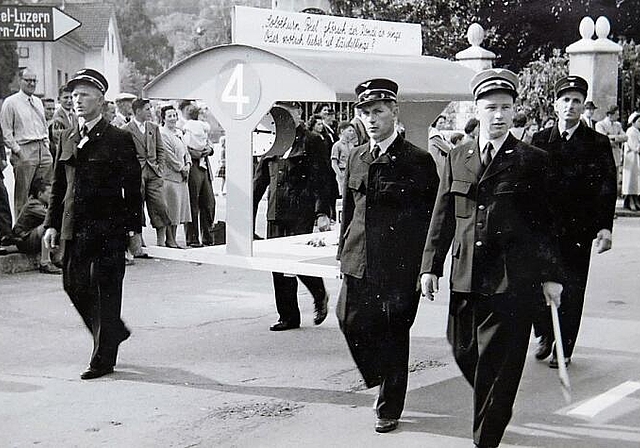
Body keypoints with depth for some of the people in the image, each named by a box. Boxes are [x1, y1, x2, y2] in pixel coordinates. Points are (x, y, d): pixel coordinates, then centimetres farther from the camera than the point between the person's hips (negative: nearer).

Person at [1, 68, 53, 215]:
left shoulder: (38, 102, 17)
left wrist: (46, 144, 13)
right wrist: (16, 150, -11)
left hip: (43, 150, 6)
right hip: (24, 151, -6)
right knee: (22, 194, -3)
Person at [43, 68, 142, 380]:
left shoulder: (119, 139, -3)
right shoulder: (67, 139, 13)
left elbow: (132, 188, -4)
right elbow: (58, 185, 16)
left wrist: (133, 228, -8)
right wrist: (52, 223, 8)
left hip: (107, 227, -6)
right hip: (74, 227, 6)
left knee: (106, 291, 0)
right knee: (74, 285, 8)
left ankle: (103, 358, 10)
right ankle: (113, 331, 31)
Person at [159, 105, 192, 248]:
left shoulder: (179, 132, 17)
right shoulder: (162, 133, -10)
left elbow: (185, 151, 19)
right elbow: (169, 155, -14)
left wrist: (188, 164, 1)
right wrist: (181, 169, -9)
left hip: (181, 177, 8)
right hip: (169, 176, -8)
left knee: (178, 208, 10)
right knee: (170, 208, -4)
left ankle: (173, 239, 15)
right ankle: (169, 240, 3)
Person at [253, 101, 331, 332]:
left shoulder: (311, 142, -1)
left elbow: (321, 180, -7)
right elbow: (259, 181, 17)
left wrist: (322, 212, -16)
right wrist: (249, 214, 13)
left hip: (301, 213, -6)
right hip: (276, 214, 6)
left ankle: (320, 296, 22)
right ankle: (288, 317, 16)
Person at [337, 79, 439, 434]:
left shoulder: (417, 160, -6)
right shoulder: (356, 157, 10)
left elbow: (434, 214, -4)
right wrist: (344, 252, 14)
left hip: (399, 264, -5)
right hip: (360, 261, 5)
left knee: (393, 333, 4)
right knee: (351, 321, 2)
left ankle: (389, 408, 20)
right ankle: (380, 378, 29)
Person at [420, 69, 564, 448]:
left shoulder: (533, 160, 0)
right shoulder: (457, 158, 9)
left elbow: (547, 221, 1)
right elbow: (443, 216, 12)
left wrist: (551, 275, -2)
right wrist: (431, 266, 8)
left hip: (514, 278, -4)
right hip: (466, 276, 4)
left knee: (499, 364, 0)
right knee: (463, 351, 11)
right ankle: (494, 410, 38)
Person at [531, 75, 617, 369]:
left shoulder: (598, 143, 3)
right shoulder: (540, 141, 8)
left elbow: (607, 187, -3)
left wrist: (605, 227, -13)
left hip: (578, 230, -1)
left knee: (571, 290, 3)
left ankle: (564, 348, 15)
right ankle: (545, 336, 27)